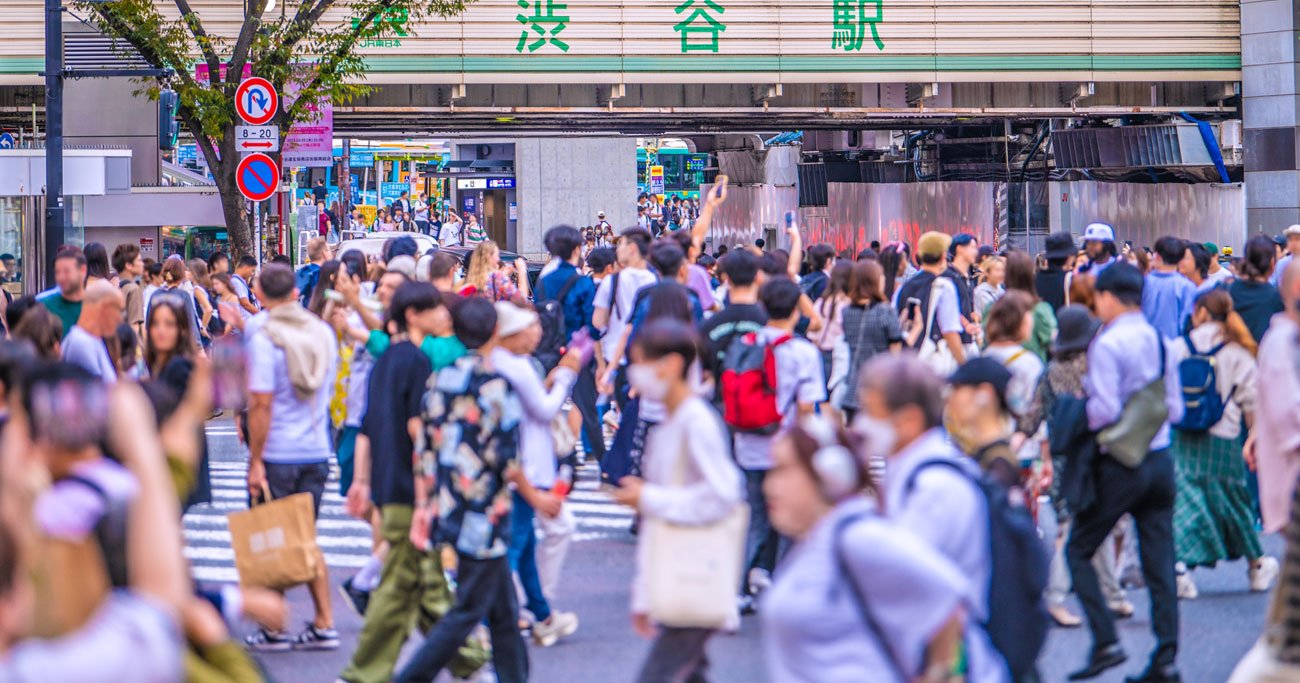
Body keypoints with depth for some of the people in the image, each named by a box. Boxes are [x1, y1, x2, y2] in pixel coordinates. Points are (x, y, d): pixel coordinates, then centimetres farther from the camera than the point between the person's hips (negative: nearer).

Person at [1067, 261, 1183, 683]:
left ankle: (1106, 643, -2)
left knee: (1079, 550, 7)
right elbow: (1175, 409, 11)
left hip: (1121, 463, -6)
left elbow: (1105, 410, -21)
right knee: (1159, 563, 7)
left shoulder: (1107, 344, -14)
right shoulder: (1159, 341, 7)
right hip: (1161, 460, 6)